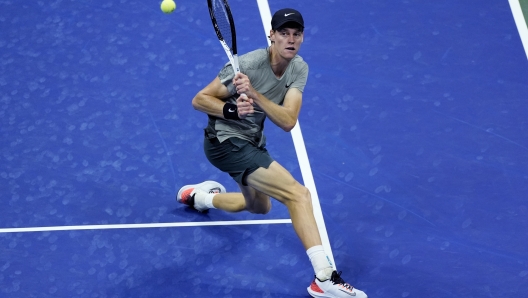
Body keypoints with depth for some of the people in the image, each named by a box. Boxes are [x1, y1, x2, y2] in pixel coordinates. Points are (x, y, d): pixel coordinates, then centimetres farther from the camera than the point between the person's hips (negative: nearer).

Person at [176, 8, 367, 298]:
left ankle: (197, 196, 53)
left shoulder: (299, 69, -8)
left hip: (251, 141, 8)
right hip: (226, 141, -8)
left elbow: (287, 122, -22)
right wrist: (232, 109, -36)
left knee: (259, 206, 33)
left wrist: (254, 95, -37)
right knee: (298, 194, -24)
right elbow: (199, 99, -18)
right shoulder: (248, 65, -25)